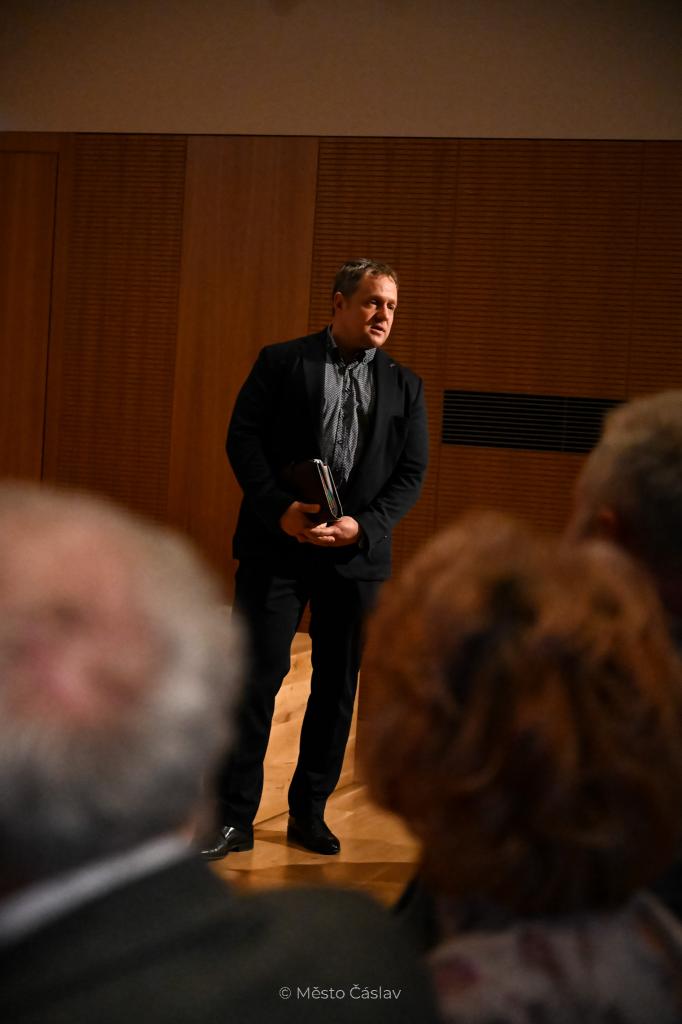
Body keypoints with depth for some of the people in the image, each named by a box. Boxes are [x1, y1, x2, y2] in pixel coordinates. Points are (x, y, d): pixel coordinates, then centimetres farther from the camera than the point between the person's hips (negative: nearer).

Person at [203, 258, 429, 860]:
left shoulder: (404, 387, 11)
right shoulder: (282, 363, 3)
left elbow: (412, 472, 5)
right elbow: (243, 438, -3)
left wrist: (363, 526, -12)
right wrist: (280, 510, -17)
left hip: (357, 554, 3)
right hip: (278, 546, -3)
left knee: (338, 684, 8)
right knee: (257, 676, -4)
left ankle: (310, 812, 20)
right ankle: (234, 818, 4)